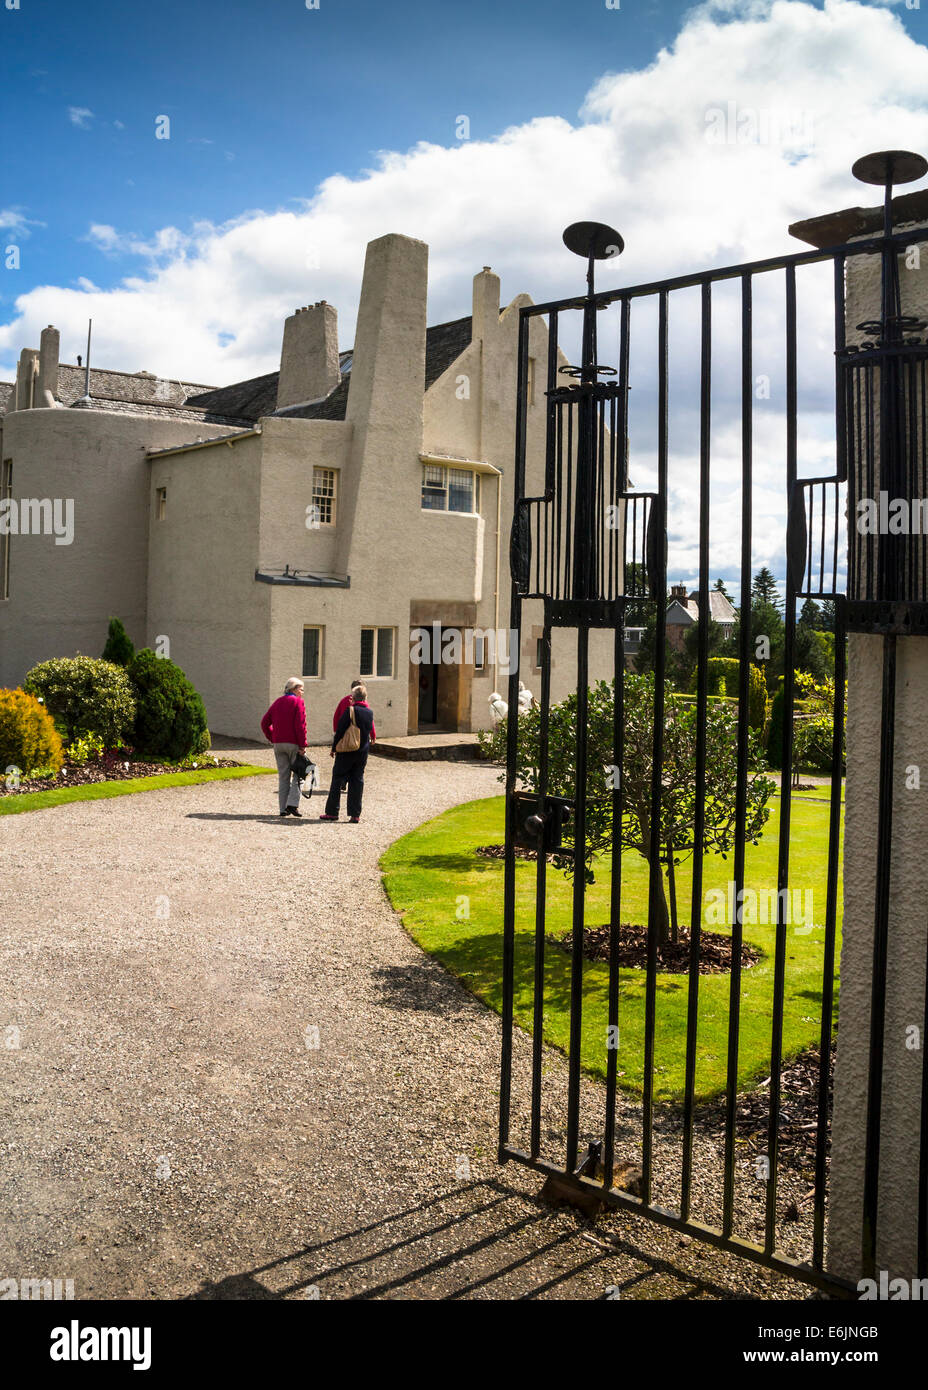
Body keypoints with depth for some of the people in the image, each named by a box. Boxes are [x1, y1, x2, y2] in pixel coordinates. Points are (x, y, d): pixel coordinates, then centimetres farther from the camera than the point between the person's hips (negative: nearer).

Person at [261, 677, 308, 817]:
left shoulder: (277, 702, 13)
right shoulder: (297, 702, -6)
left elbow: (265, 723, 12)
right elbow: (300, 725, -15)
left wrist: (272, 739, 15)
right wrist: (303, 745, -13)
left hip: (278, 744, 6)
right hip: (293, 743, -6)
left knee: (283, 776, 9)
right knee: (298, 774, 4)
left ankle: (283, 808, 9)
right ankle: (293, 803, -9)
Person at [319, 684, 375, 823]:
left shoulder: (350, 710, -12)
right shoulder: (370, 712, 3)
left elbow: (340, 730, -12)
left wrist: (334, 748, -3)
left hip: (346, 751, -4)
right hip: (363, 752, 4)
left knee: (338, 780, 4)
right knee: (357, 781, 7)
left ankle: (332, 812, 5)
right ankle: (355, 814, 3)